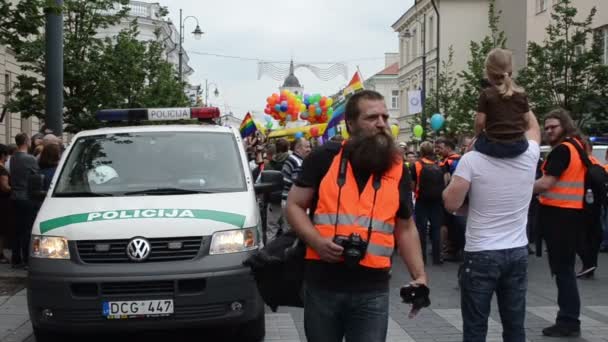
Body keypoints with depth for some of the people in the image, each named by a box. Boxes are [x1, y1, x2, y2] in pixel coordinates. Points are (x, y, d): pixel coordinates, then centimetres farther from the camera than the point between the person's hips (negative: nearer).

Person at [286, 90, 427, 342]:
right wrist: (317, 241, -15)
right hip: (322, 284, -1)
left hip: (372, 290, 1)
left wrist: (419, 275, 4)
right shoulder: (324, 158, -1)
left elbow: (406, 228, 14)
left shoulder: (397, 170, 8)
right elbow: (294, 206, 2)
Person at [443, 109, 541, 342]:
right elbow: (533, 126, 20)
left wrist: (454, 179, 6)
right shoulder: (529, 156, -3)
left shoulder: (472, 160, -15)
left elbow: (451, 203, -11)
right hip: (518, 253, 4)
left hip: (481, 254, -4)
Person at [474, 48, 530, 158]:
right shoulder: (521, 94, 5)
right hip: (518, 146, 2)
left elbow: (480, 122, -7)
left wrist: (478, 134, 12)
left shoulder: (486, 94, -4)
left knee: (478, 142, 26)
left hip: (493, 146, -2)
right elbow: (526, 120, 7)